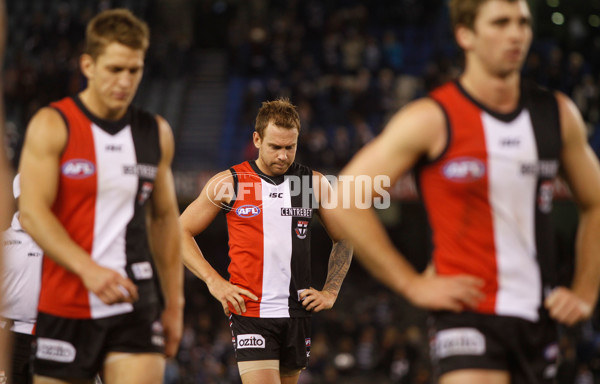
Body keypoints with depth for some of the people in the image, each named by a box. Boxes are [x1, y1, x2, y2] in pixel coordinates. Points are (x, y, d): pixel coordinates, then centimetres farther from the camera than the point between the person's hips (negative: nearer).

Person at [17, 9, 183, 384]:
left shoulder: (156, 133, 9)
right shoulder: (52, 126, -5)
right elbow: (32, 213, -14)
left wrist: (174, 303, 15)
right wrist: (89, 269, -26)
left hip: (135, 302, 3)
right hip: (64, 305, -3)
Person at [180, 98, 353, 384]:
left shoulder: (315, 184, 7)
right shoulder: (228, 184, -1)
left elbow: (343, 239, 21)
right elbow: (181, 231, 5)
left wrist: (330, 292, 10)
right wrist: (214, 281, -5)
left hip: (297, 313, 4)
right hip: (250, 312, -4)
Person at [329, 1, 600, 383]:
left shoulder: (559, 115, 8)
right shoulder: (431, 120, -8)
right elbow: (346, 197, -9)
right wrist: (412, 284, -10)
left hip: (540, 318, 6)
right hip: (470, 314, -6)